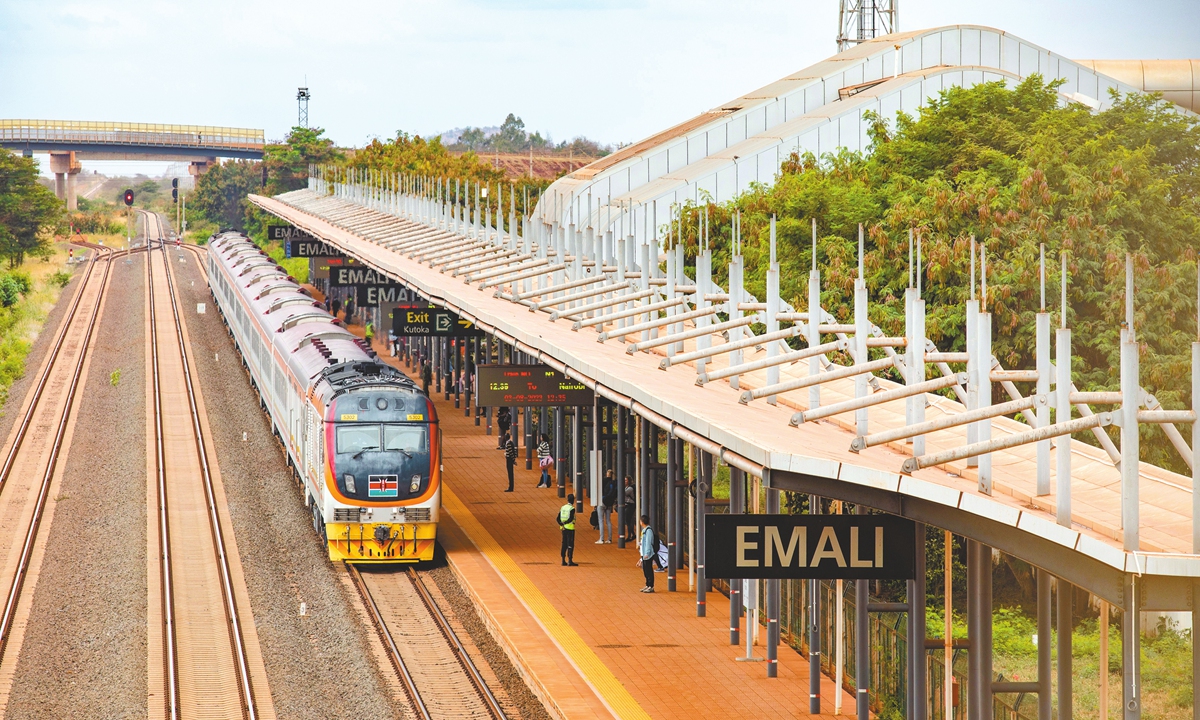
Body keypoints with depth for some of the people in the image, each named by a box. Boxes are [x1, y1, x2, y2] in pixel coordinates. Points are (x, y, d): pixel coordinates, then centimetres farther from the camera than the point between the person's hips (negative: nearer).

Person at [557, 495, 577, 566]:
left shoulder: (562, 508, 9)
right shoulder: (572, 509, -11)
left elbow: (558, 518, 4)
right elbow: (571, 519, -23)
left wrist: (561, 524, -8)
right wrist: (564, 523, -15)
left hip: (563, 528, 6)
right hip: (570, 528, -6)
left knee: (564, 544, 11)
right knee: (570, 545, -3)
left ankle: (563, 561, 12)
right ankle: (570, 561, -6)